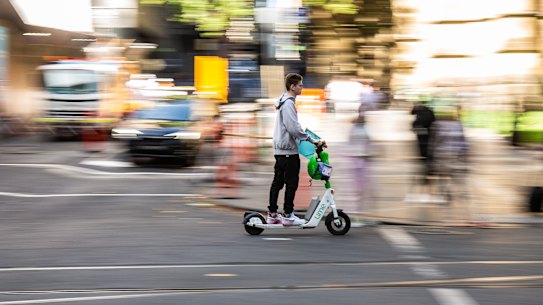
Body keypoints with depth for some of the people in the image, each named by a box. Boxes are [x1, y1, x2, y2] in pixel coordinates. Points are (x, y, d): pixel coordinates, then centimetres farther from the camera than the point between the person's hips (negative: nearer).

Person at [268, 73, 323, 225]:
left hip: (279, 149, 10)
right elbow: (294, 128, -23)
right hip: (289, 150, -10)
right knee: (291, 183, -3)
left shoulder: (283, 102, 16)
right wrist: (312, 140, -17)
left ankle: (272, 214, 14)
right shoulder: (289, 103, -16)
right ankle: (288, 215, 0)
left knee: (277, 182, 11)